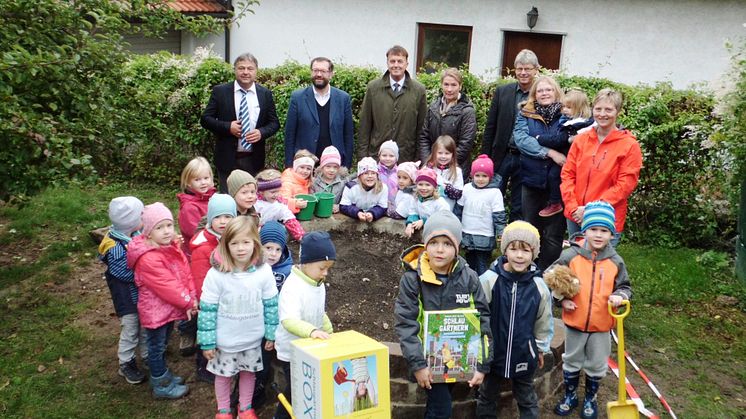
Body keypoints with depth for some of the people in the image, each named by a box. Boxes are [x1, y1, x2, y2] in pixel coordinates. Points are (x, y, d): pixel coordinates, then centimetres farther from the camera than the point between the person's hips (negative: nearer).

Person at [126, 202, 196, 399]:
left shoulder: (173, 247, 0)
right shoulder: (148, 259, -28)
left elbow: (186, 273, -1)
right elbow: (166, 286, -27)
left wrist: (192, 298, -10)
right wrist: (188, 302, -18)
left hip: (169, 307, 8)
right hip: (155, 309, -8)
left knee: (162, 344, 25)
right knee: (157, 346, 9)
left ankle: (162, 375, 42)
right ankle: (162, 385, 23)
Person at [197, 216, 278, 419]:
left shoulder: (264, 272, -14)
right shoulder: (216, 274, -20)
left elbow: (271, 305, -3)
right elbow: (207, 309, -13)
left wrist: (271, 334, 2)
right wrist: (207, 341, -9)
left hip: (253, 338, 2)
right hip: (225, 340, -1)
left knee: (249, 373, 21)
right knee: (223, 375, 18)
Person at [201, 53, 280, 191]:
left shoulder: (265, 94, 5)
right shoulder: (220, 91, 0)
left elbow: (274, 123, 8)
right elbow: (205, 119, 1)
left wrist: (262, 132, -13)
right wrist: (228, 127, -15)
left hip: (254, 159, 1)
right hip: (227, 158, -1)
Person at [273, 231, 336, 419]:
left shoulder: (319, 285, 0)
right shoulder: (293, 287, -28)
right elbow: (288, 320, -42)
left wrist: (329, 333, 15)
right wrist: (311, 331, -55)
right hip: (292, 351, -8)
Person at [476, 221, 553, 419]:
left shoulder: (538, 285, -11)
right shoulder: (489, 280, -18)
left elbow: (544, 321, 3)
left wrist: (541, 348, 12)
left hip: (524, 354, 1)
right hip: (492, 351, -1)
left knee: (527, 398, 21)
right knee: (487, 395, 20)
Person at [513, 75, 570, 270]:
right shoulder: (525, 115, 6)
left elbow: (567, 138, -17)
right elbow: (520, 139, -11)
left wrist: (538, 139, -12)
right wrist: (550, 152, -17)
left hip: (558, 182, -2)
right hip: (532, 180, 2)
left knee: (553, 235, 1)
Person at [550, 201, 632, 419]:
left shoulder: (616, 261, -8)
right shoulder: (570, 256, -13)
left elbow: (625, 286, 3)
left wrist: (620, 296, -18)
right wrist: (561, 299, -12)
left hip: (602, 325, 1)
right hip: (574, 321, -1)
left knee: (596, 366, 18)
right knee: (571, 362, 18)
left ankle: (590, 399, 41)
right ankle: (570, 396, 39)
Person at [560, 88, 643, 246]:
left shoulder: (629, 145, -6)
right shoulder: (581, 139, 6)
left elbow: (625, 184, -11)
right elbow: (567, 174, 5)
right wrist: (573, 207, -8)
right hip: (575, 217, 4)